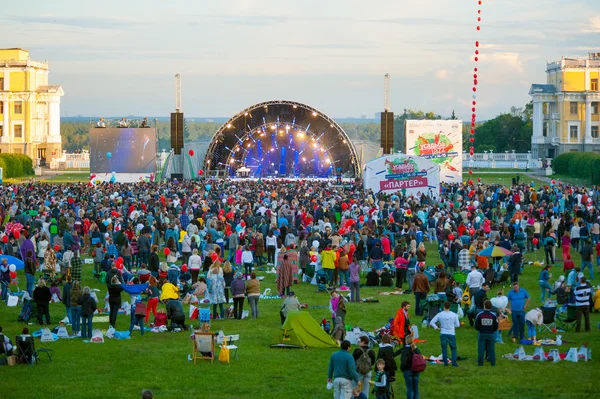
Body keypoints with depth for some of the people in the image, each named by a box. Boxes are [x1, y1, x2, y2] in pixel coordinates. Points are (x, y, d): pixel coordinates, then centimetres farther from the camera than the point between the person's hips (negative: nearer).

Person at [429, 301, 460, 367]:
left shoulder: (439, 315, -4)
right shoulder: (454, 315, -6)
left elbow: (431, 323, -3)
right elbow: (457, 325, 0)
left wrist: (436, 328, 9)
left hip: (443, 334, 1)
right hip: (451, 334, -1)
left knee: (444, 349, 11)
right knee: (453, 349, 9)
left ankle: (445, 363, 13)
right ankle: (454, 363, 2)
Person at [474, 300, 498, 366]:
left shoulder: (479, 315, -10)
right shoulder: (493, 315, -6)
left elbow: (476, 326, -4)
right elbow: (496, 326, 2)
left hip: (482, 334, -1)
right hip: (491, 334, 1)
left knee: (481, 348, 5)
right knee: (491, 348, 9)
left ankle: (480, 362, 5)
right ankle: (493, 362, 11)